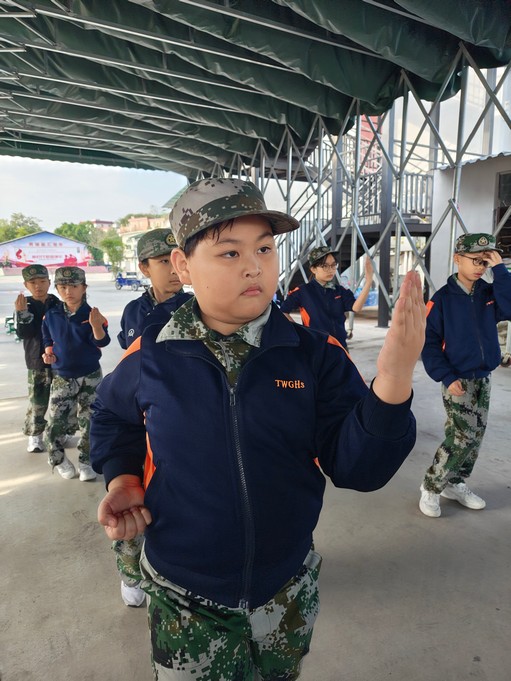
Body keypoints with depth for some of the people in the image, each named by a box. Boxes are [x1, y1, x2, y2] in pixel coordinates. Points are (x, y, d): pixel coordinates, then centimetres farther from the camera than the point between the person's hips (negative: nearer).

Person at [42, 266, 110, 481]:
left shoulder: (91, 315, -11)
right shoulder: (51, 316, -1)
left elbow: (102, 341, -21)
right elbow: (48, 339, 14)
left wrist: (96, 325, -40)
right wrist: (48, 352, -6)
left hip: (90, 376, -2)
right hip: (61, 377, 2)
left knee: (88, 421, 6)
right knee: (55, 422, -1)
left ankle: (86, 461, 22)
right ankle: (57, 458, 23)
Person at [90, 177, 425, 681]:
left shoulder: (316, 355, -14)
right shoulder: (150, 358, -14)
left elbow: (357, 469, -18)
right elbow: (113, 418, 7)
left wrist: (392, 382, -33)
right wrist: (122, 478, -9)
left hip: (288, 593, 2)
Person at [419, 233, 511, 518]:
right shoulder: (443, 298, -10)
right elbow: (429, 342, -10)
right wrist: (447, 377, -16)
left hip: (484, 377, 6)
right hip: (457, 379, -6)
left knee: (475, 436, 12)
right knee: (463, 437, -8)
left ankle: (454, 483, 29)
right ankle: (431, 488, 9)